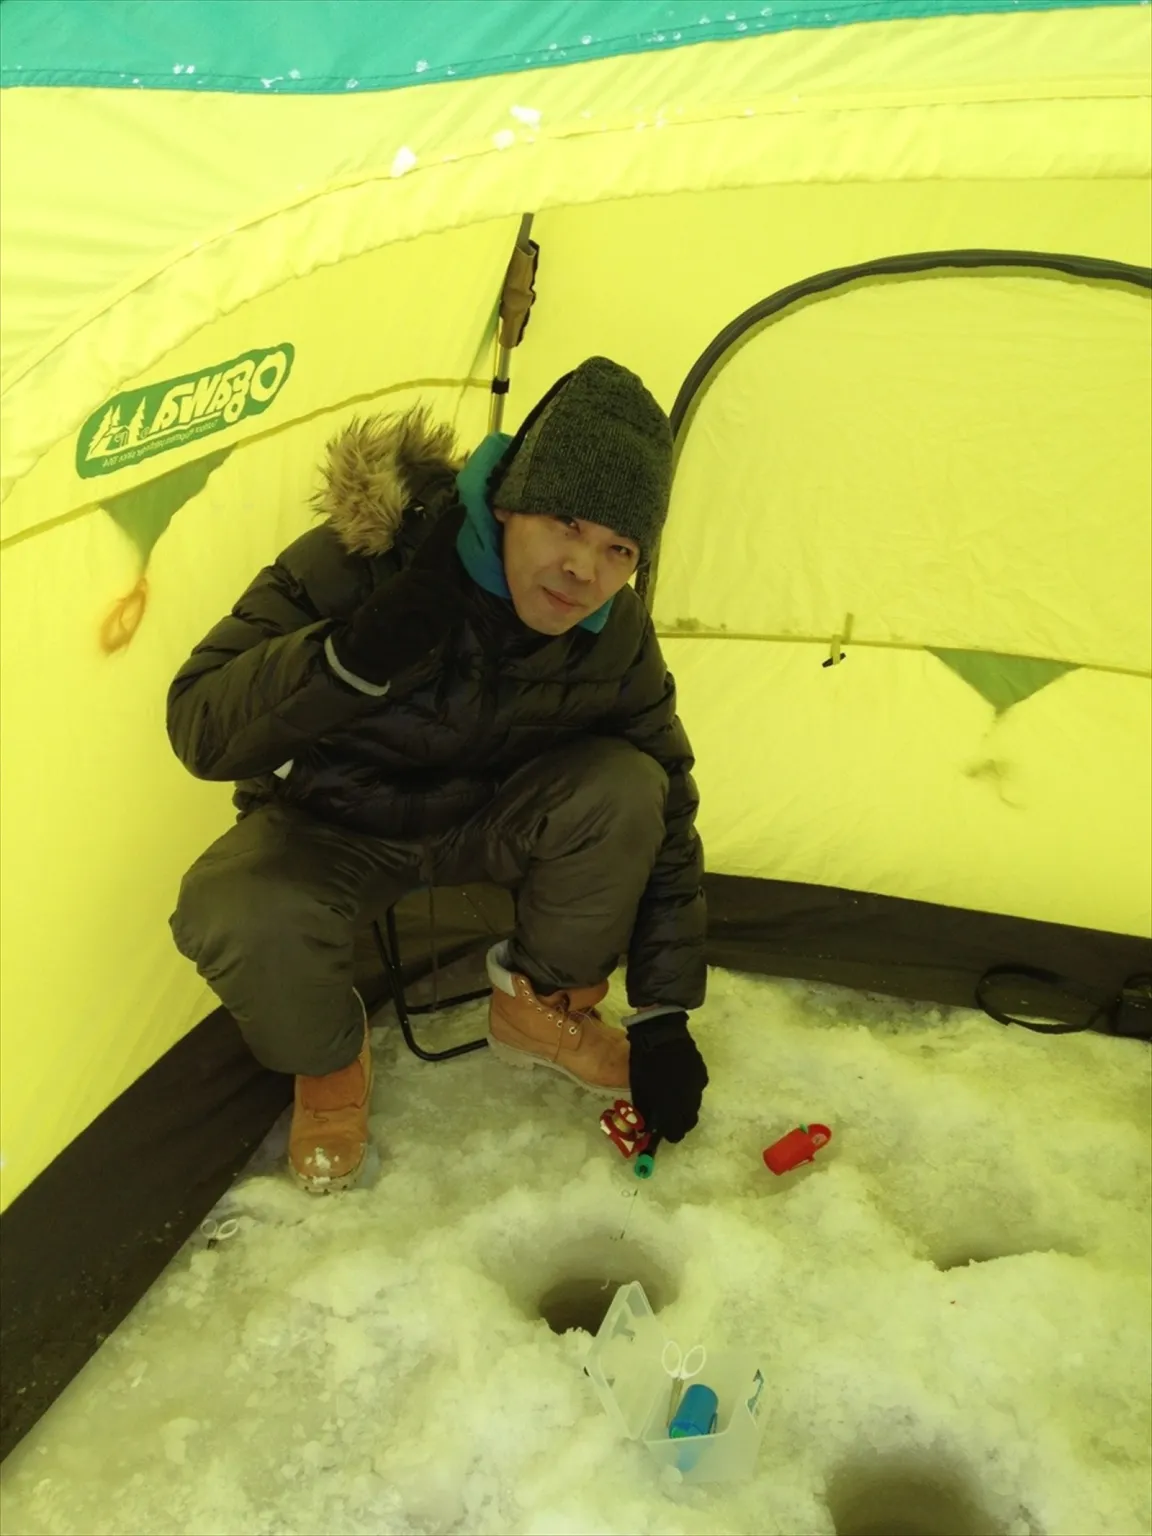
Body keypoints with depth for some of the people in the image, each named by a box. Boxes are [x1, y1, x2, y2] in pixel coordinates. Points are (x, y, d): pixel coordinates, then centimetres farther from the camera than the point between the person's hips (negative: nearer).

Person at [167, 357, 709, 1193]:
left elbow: (666, 821, -10)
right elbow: (200, 728, -31)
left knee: (624, 788, -26)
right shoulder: (369, 556, -30)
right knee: (237, 915, -34)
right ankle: (330, 1067, 1)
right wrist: (357, 654, -50)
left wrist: (664, 1016, -10)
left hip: (489, 820, 3)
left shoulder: (615, 638, -19)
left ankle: (543, 1005, 0)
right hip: (332, 826, -2)